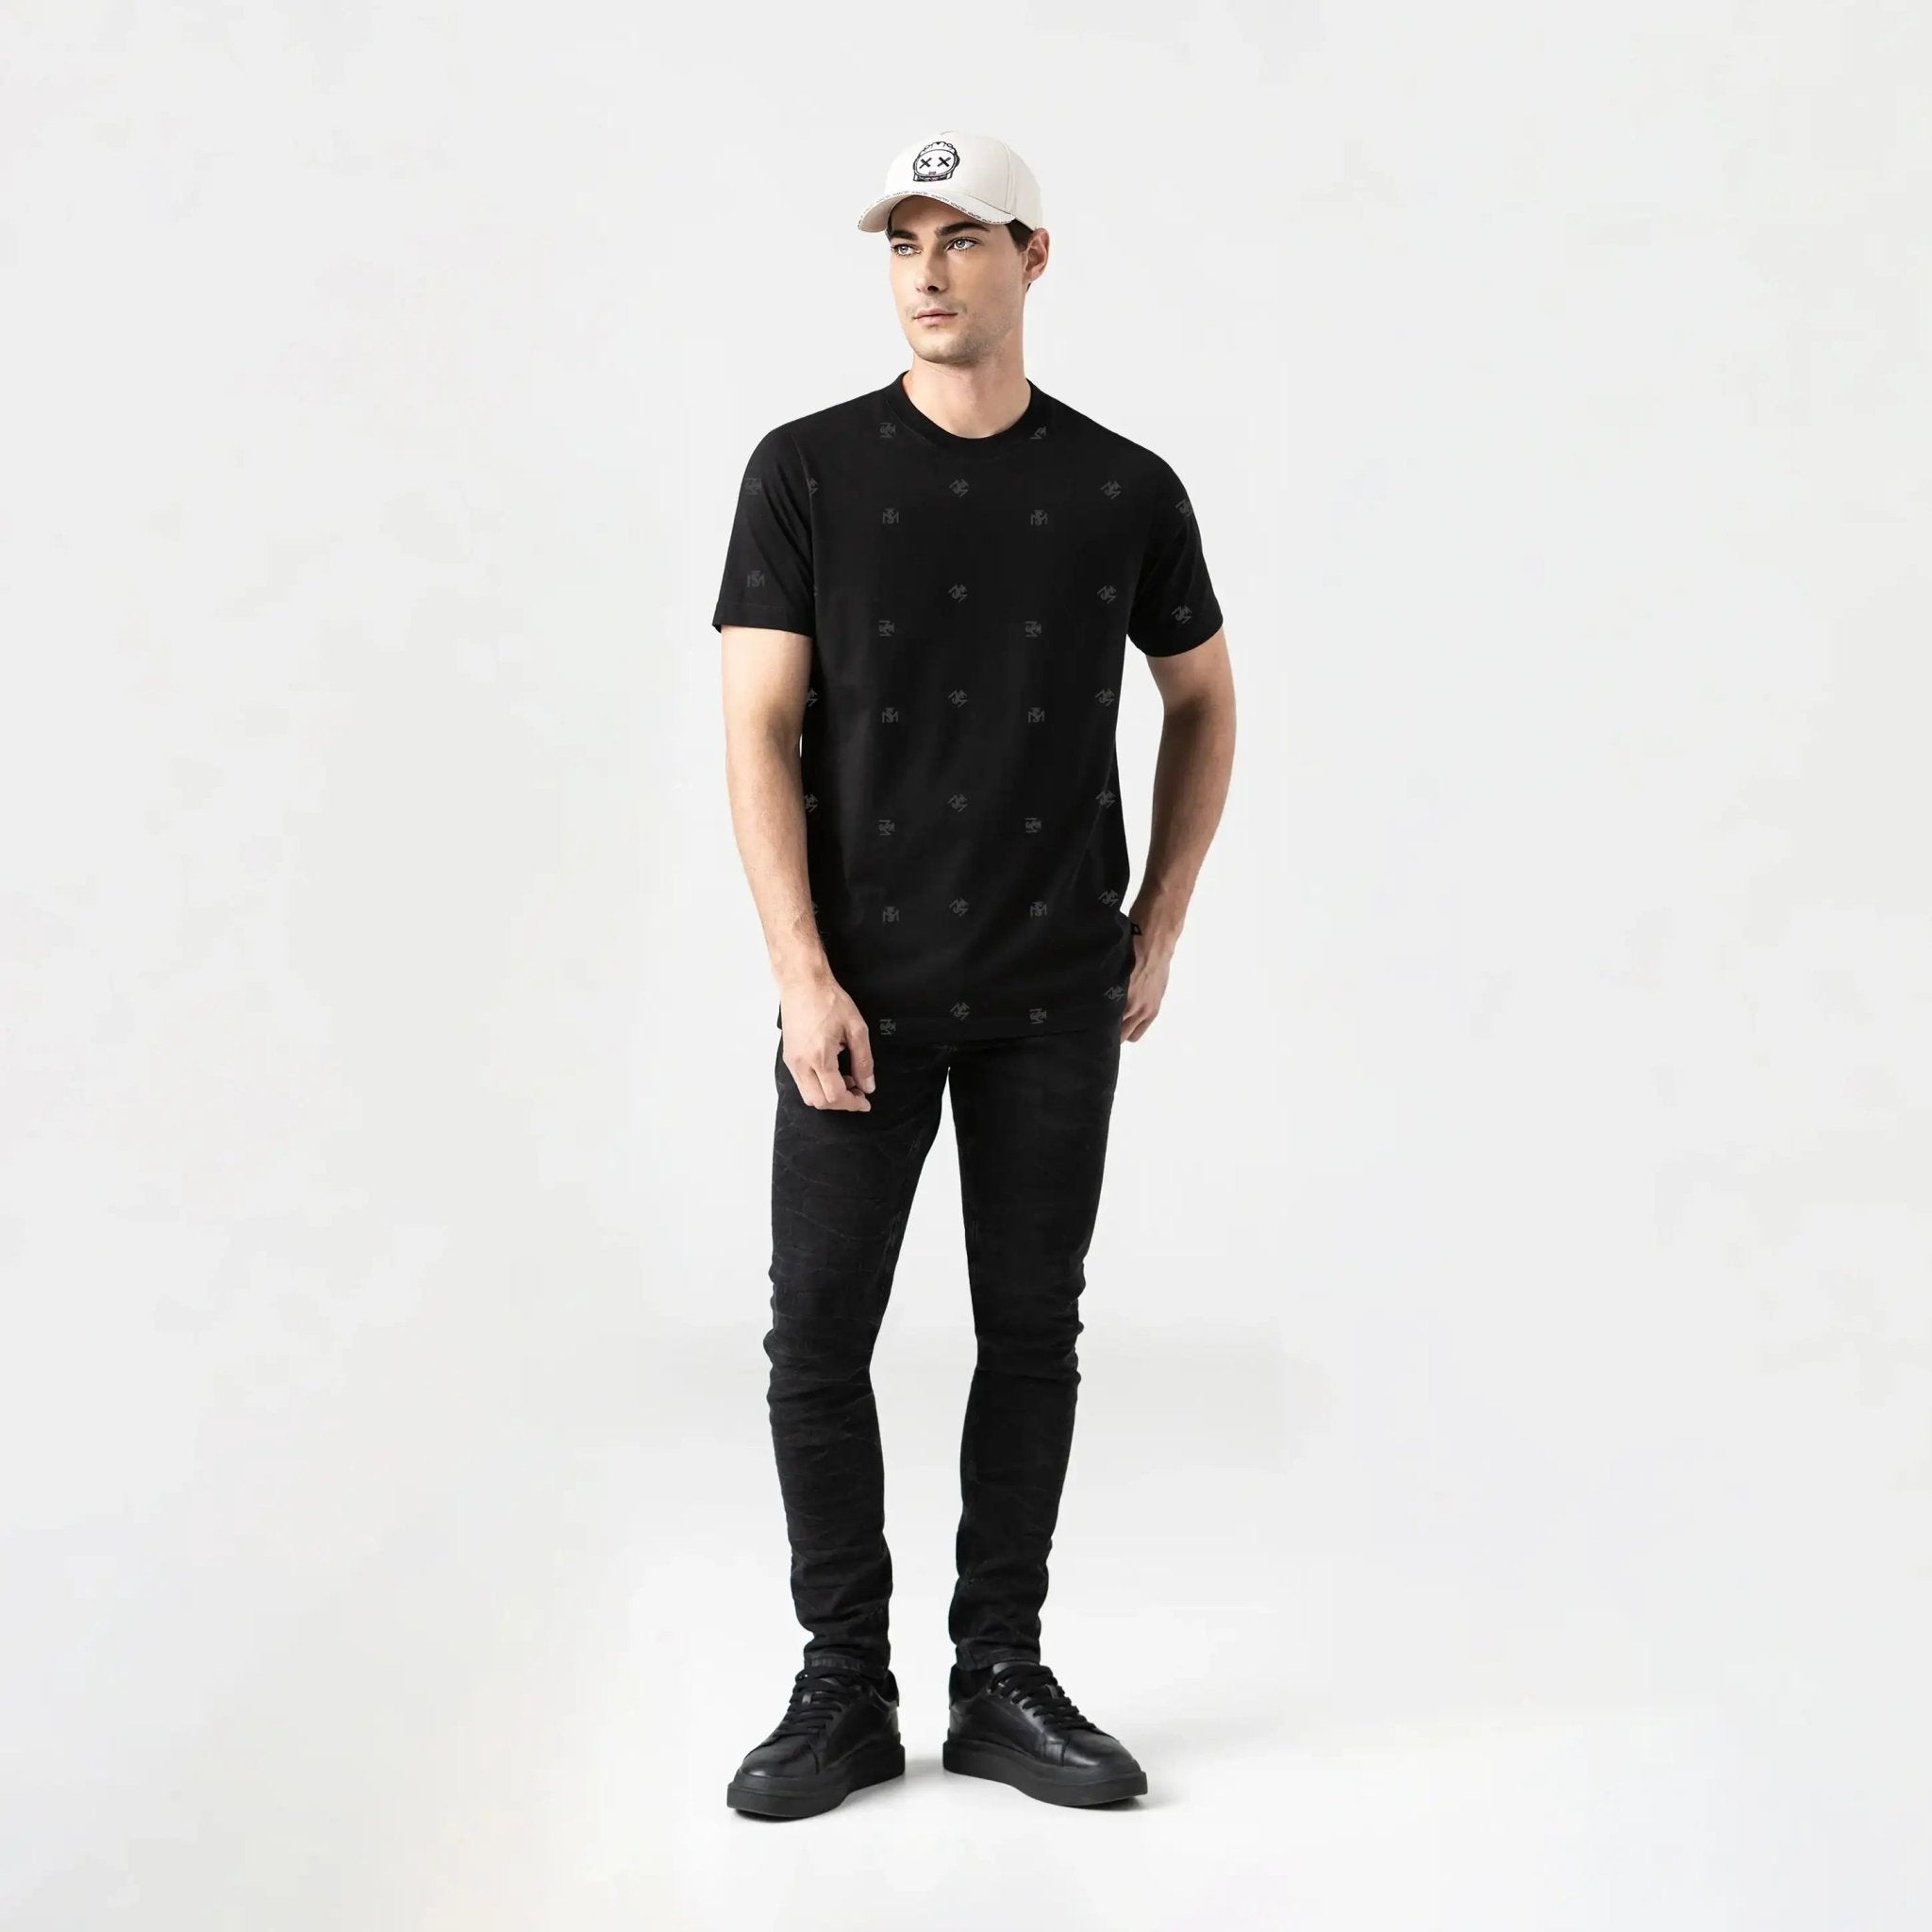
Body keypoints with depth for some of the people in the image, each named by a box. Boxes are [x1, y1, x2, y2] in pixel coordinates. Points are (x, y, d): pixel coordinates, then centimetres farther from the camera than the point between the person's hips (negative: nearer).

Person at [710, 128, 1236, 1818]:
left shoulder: (1125, 491, 1)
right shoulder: (809, 471, -3)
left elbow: (1204, 700, 14)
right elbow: (761, 732, -7)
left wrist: (1158, 932, 9)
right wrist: (801, 974, -14)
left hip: (1056, 999, 2)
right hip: (862, 992, -1)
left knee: (1033, 1333, 8)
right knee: (820, 1334, 0)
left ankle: (1001, 1679, 22)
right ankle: (846, 1688, 15)